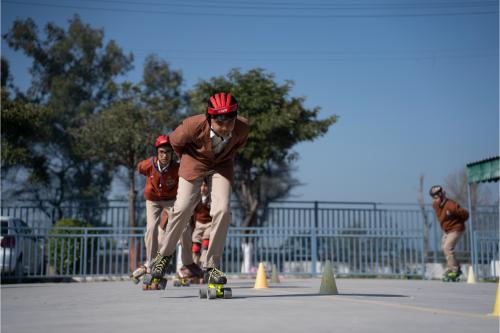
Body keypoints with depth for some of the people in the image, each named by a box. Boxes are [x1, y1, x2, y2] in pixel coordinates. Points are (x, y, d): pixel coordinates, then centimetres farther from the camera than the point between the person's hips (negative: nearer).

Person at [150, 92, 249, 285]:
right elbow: (175, 141, -9)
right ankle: (164, 255, 19)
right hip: (195, 163, -1)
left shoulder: (243, 127, -27)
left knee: (222, 211, -15)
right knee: (183, 209, -6)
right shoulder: (194, 125, -34)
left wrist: (226, 157, 10)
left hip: (221, 166, 1)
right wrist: (188, 159, 4)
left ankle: (211, 267, -3)